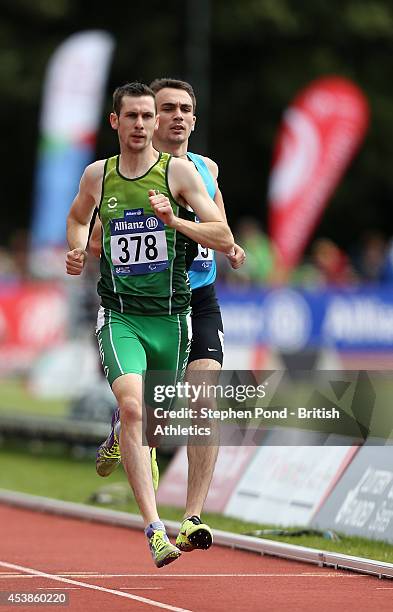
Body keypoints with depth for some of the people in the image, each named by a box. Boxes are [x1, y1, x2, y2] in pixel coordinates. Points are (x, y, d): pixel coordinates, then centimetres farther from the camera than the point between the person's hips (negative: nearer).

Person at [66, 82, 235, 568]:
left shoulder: (179, 171, -2)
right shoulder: (97, 175, 5)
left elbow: (224, 239, -6)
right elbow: (77, 216, 28)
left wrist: (174, 220, -20)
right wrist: (77, 252, 8)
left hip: (170, 316, 1)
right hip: (119, 315, -1)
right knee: (131, 406, -24)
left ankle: (125, 441, 55)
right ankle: (154, 528, -30)